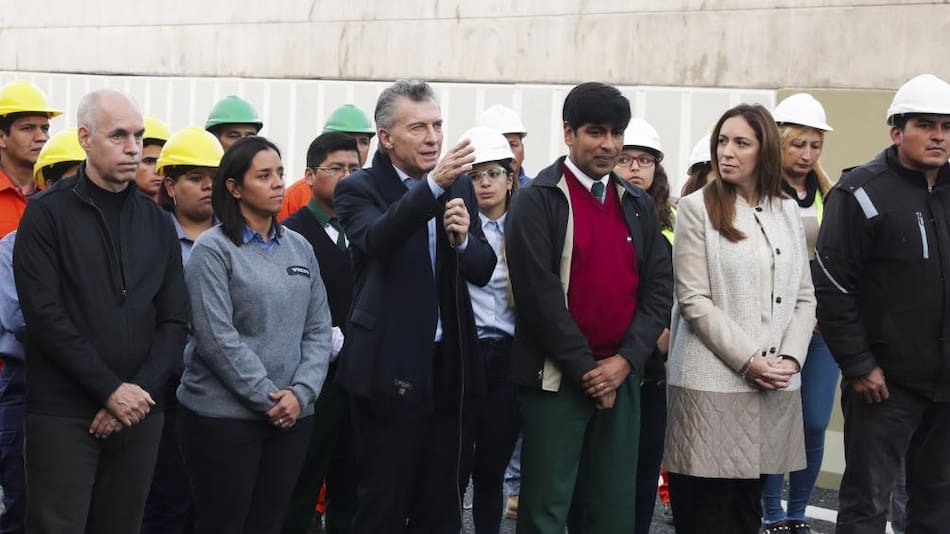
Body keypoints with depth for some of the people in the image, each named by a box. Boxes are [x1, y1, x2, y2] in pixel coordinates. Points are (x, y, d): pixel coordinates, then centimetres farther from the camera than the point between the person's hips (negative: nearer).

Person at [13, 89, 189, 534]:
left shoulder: (156, 222, 12)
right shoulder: (47, 214, -2)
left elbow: (174, 321, 7)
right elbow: (45, 315, -11)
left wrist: (141, 388, -8)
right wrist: (111, 388, -14)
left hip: (138, 412, 4)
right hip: (64, 413, -4)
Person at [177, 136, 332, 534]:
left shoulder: (299, 248, 11)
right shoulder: (213, 249, -7)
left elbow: (317, 330, 7)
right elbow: (216, 337, -14)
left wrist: (300, 392, -7)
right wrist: (268, 398, -14)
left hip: (291, 416, 5)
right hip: (223, 416, -5)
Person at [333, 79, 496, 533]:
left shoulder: (460, 186, 9)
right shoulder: (359, 189, -6)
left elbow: (482, 270, 6)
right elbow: (377, 239, -27)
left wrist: (463, 238, -16)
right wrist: (433, 185, -41)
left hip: (447, 365, 5)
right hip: (391, 369, -5)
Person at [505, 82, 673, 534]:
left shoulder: (638, 204, 11)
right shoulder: (537, 201, -7)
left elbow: (659, 287, 6)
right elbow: (538, 292, -13)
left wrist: (625, 360, -7)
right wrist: (586, 368, -13)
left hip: (622, 377, 5)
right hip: (556, 378, -5)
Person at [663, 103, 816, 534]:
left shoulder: (787, 211, 12)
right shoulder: (696, 208, -2)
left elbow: (804, 297, 11)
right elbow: (694, 300, -8)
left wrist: (790, 358, -5)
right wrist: (747, 360, -14)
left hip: (775, 385, 4)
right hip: (713, 383, -4)